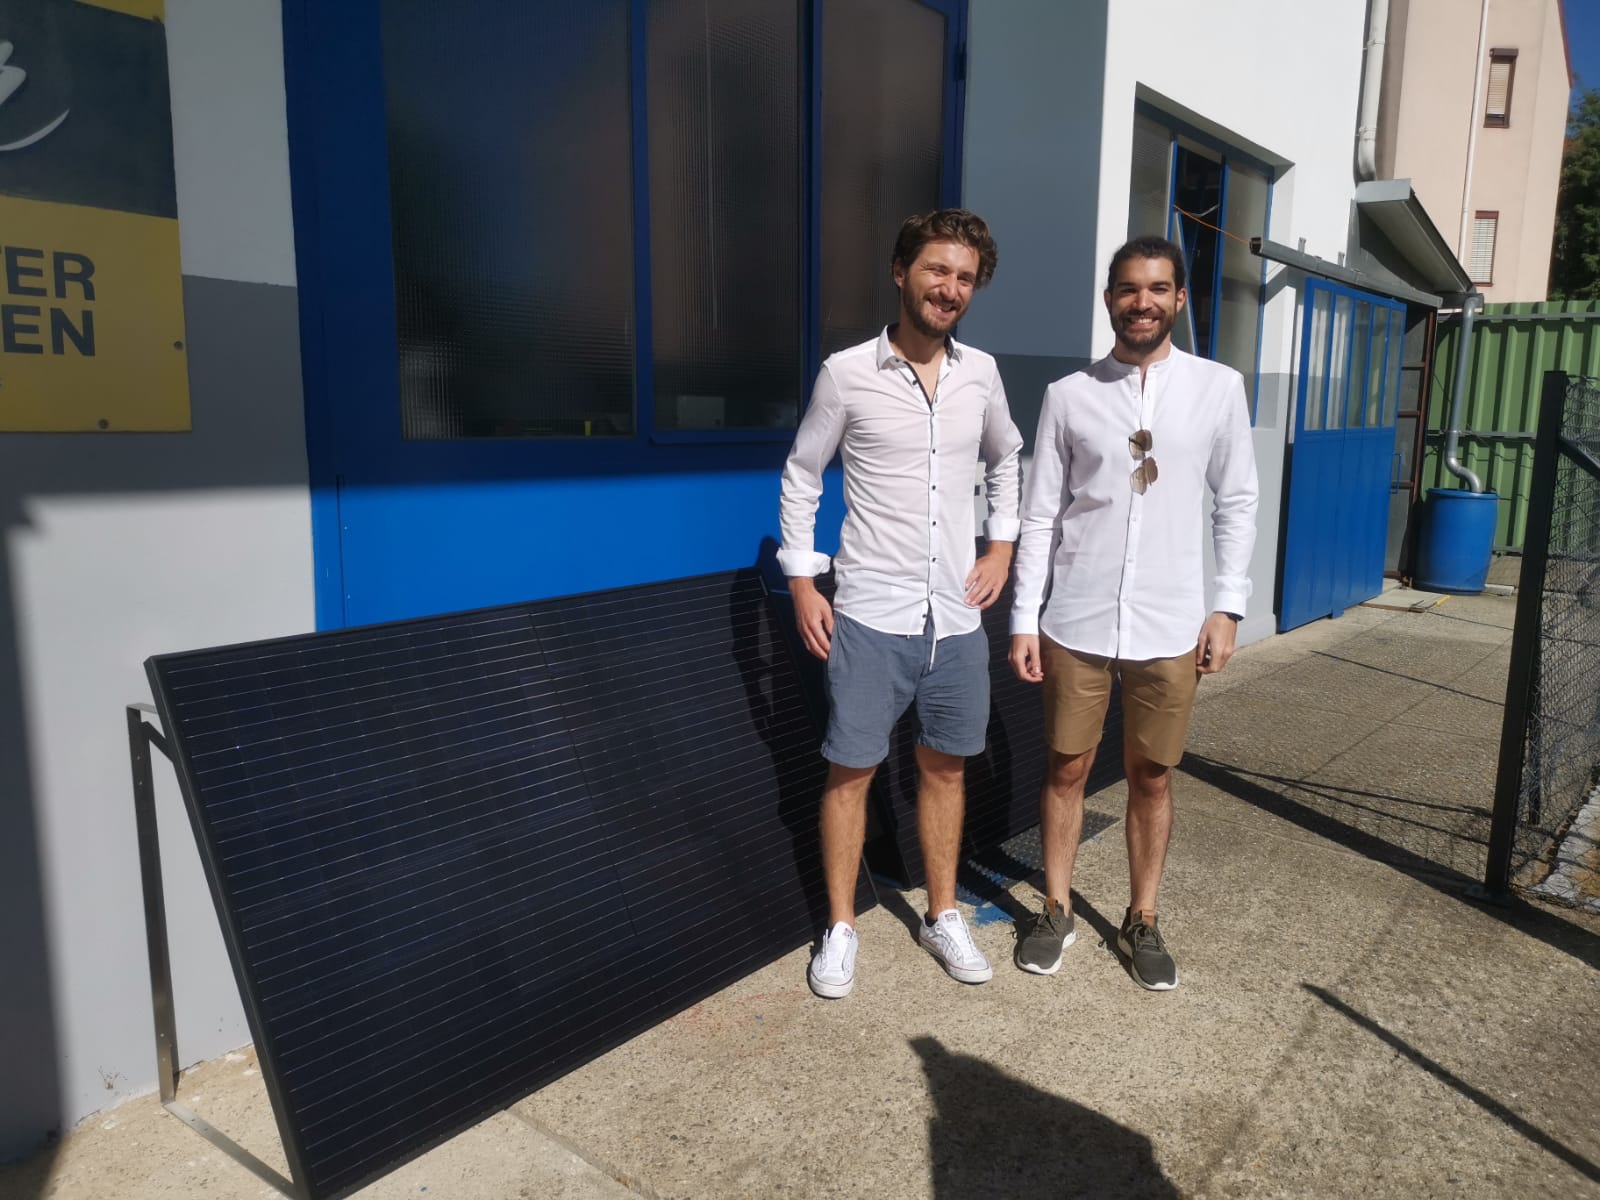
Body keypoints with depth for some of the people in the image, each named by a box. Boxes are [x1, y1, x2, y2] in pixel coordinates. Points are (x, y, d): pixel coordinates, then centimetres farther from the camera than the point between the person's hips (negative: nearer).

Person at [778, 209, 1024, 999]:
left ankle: (942, 916, 30)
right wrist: (802, 582, -4)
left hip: (956, 615, 4)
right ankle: (841, 928, 21)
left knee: (944, 766, 13)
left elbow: (1006, 460, 21)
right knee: (850, 771, 4)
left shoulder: (980, 373, 4)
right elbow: (801, 478, 2)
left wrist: (1002, 547, 10)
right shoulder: (846, 373, -6)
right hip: (869, 615, -3)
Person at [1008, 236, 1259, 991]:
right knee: (1066, 769, 11)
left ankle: (1142, 922, 29)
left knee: (1151, 778, 11)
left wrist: (1228, 605, 0)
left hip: (1170, 626, 0)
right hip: (1075, 623, 0)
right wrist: (1024, 619, -2)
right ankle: (1056, 911, 28)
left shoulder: (1219, 389, 2)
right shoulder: (1068, 395, -1)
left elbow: (1236, 503, 7)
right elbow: (1039, 515, 1)